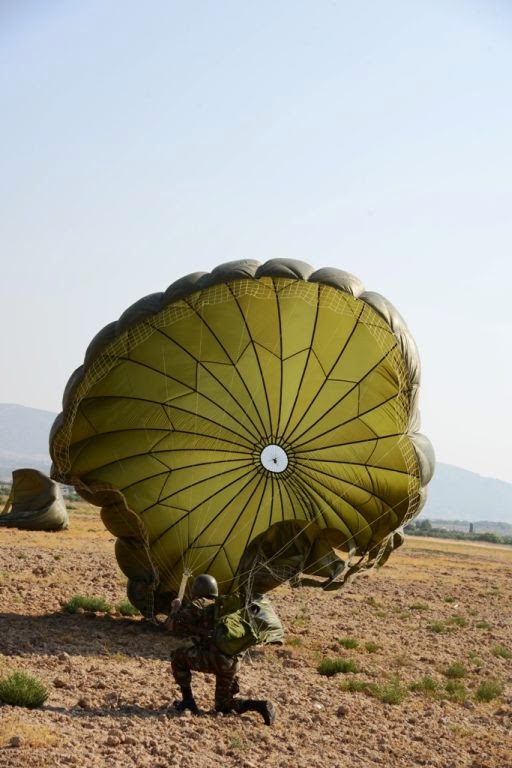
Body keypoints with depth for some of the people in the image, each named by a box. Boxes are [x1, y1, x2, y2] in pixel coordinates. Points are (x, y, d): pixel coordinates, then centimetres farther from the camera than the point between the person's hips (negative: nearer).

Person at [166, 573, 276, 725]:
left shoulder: (198, 605, 1)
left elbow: (174, 627, 0)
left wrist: (176, 609, 19)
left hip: (216, 659, -8)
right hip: (234, 662, 8)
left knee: (177, 656, 13)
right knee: (223, 706, 20)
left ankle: (188, 701, 10)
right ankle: (260, 705, -1)